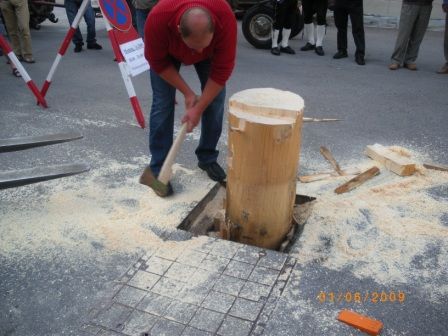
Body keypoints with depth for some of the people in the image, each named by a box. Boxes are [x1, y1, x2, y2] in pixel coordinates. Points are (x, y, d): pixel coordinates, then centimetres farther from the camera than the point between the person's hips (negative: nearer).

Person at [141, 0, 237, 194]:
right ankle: (158, 170, -1)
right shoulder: (158, 20, -43)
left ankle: (208, 159, 13)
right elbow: (158, 63, -24)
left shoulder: (225, 18, -41)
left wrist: (199, 108, -28)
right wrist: (187, 92, -22)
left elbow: (222, 69, -31)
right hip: (168, 52, -1)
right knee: (162, 103, -10)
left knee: (215, 100, -5)